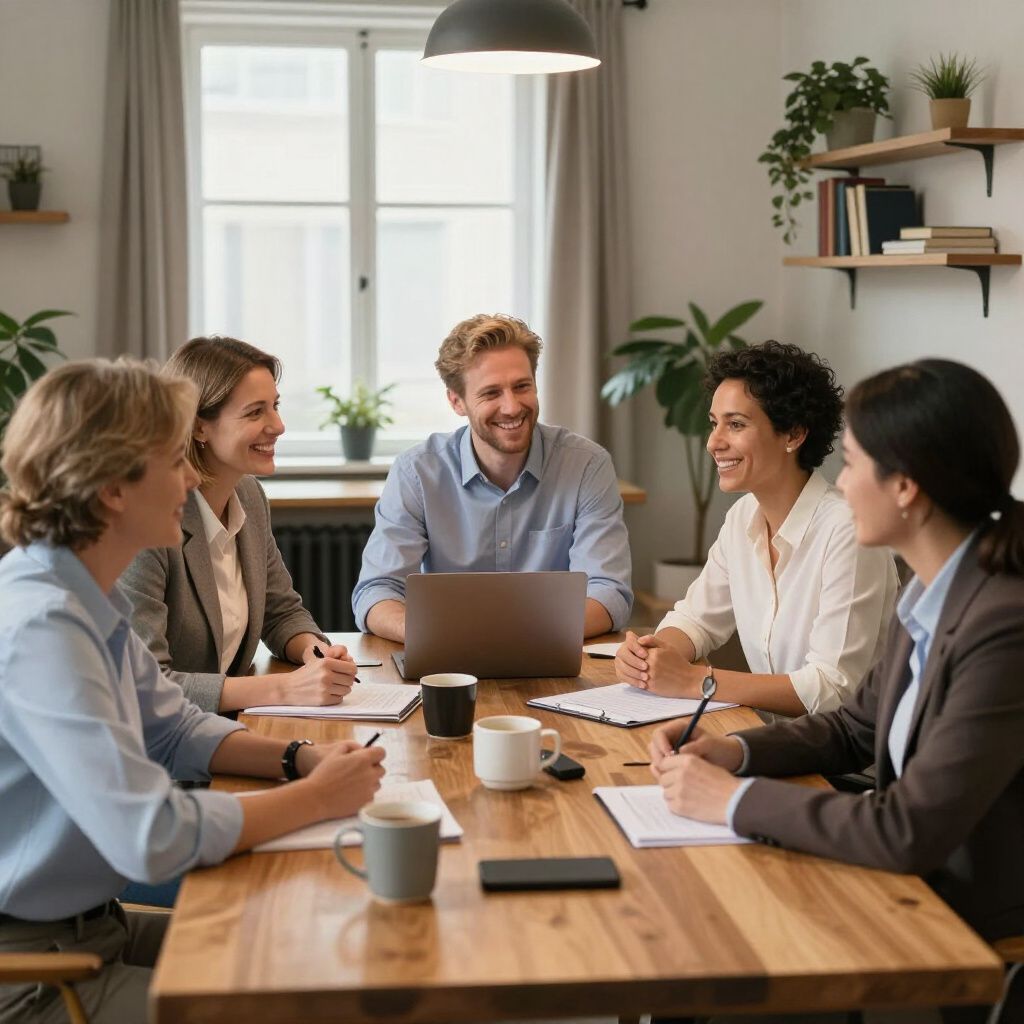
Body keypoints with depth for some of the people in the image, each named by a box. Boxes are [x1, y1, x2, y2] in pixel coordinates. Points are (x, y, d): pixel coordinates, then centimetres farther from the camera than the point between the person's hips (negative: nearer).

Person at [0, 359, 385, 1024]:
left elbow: (175, 729, 15)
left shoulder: (89, 599, 3)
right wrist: (317, 798, -18)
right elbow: (153, 837, -31)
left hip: (92, 922, 9)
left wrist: (298, 758, -2)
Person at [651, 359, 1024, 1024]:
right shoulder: (932, 594, 1)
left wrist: (735, 799, -18)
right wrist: (734, 752, -2)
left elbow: (910, 833, -28)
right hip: (920, 895, 7)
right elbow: (857, 728, 14)